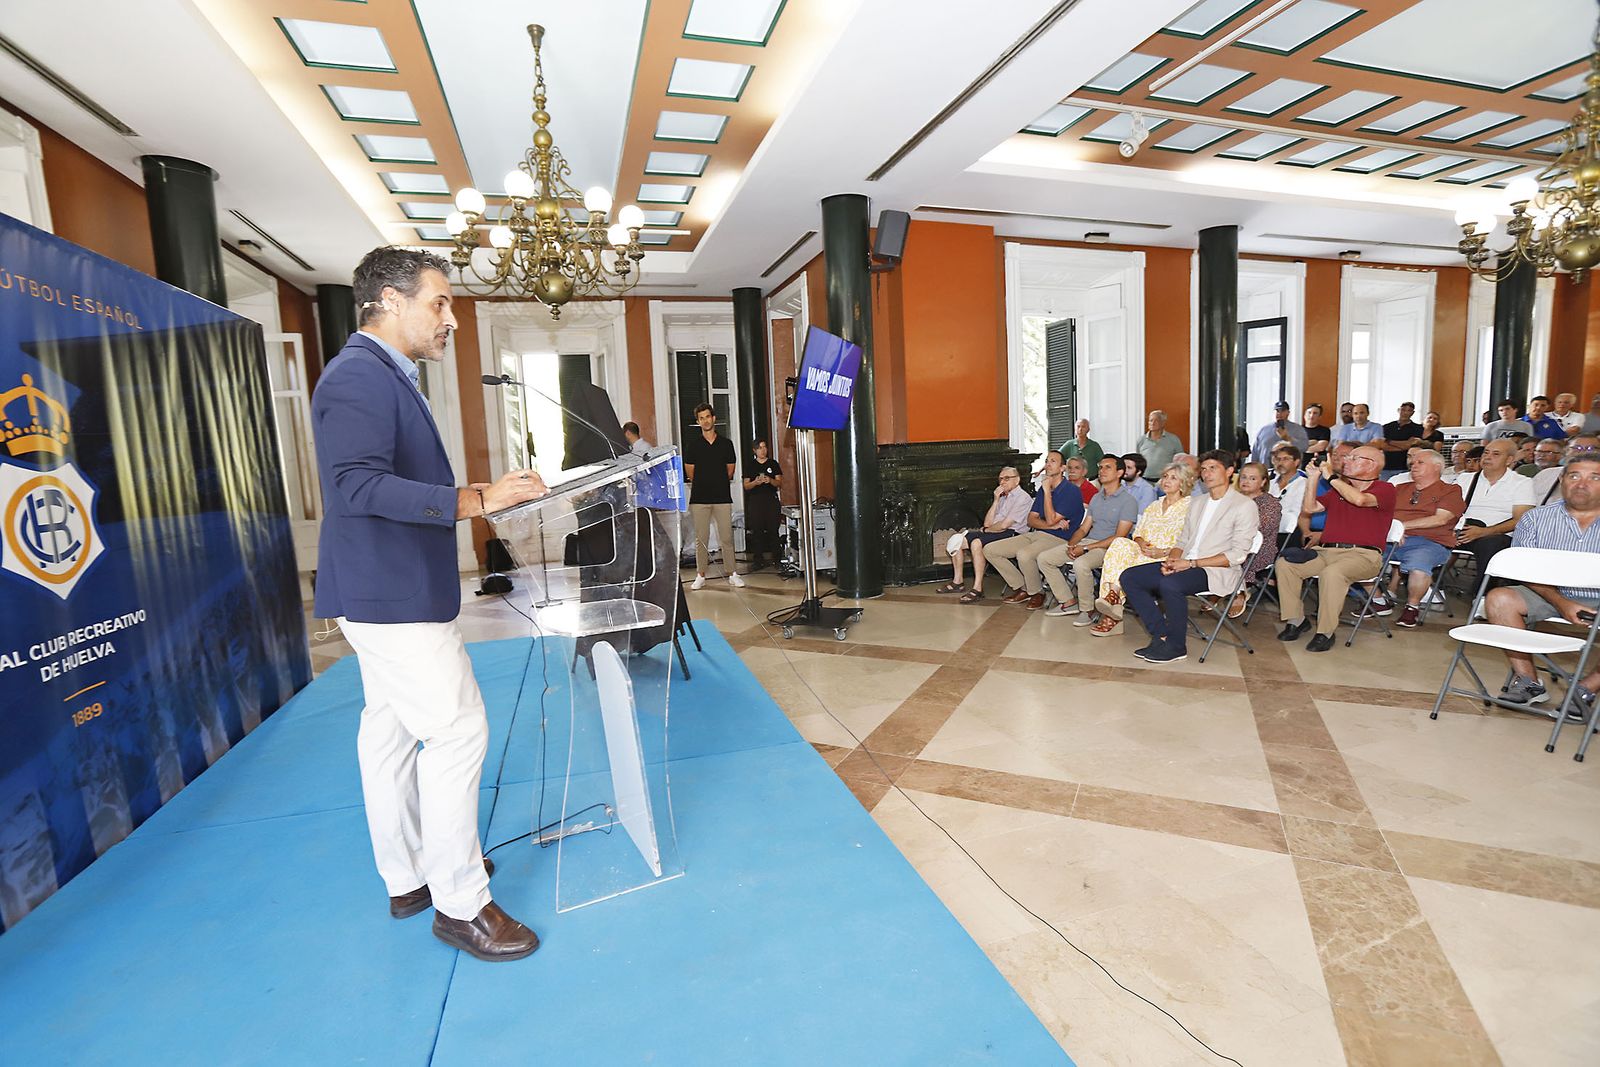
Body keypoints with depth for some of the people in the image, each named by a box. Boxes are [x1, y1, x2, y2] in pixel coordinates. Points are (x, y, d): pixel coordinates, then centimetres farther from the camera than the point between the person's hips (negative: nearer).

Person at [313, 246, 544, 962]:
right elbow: (358, 484, -27)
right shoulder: (360, 375, -15)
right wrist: (475, 500, -29)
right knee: (456, 730, -7)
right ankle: (459, 903, 7)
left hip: (386, 590, 11)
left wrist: (483, 493, 13)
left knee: (390, 733, 16)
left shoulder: (385, 375, 17)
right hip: (391, 594, -11)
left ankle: (408, 878, 31)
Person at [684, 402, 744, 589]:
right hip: (699, 497, -1)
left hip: (722, 497, 1)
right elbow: (689, 471, 6)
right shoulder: (692, 443, 2)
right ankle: (700, 576, 12)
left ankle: (733, 574, 8)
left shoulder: (726, 444, 6)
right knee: (701, 538, 4)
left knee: (727, 537, 1)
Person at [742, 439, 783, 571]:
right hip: (755, 500, 0)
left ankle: (776, 558, 4)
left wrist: (771, 480, -14)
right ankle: (758, 560, 2)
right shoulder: (750, 465, 10)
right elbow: (746, 486, 5)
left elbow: (780, 483, 5)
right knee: (756, 531, -3)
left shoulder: (773, 464, 10)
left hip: (772, 499, 0)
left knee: (773, 530, -3)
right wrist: (756, 482, -14)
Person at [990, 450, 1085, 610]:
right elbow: (1031, 519, 10)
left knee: (1024, 554, -38)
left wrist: (1047, 491, -13)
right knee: (991, 550, -5)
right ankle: (1022, 589, 3)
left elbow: (1051, 519, -16)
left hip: (1057, 539, -8)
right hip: (1035, 534, 8)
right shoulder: (1043, 488, 18)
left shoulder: (1071, 491, -8)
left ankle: (1037, 593, -11)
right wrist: (1052, 525, -9)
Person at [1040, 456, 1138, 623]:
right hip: (1087, 541, 8)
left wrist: (1086, 548, -18)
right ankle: (1068, 602, 1)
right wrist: (1071, 544, -5)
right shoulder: (1096, 498, 18)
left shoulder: (1128, 501, -6)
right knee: (1044, 558, -5)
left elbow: (1119, 537, -14)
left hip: (1109, 547, -8)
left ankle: (1087, 610, -18)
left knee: (1081, 564, -38)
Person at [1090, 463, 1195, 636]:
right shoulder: (1154, 506, 24)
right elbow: (1137, 532, 19)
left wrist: (1163, 552, -19)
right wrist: (1141, 542, -5)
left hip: (1168, 559, -6)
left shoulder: (1189, 507, 2)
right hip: (1144, 553, 6)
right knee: (1120, 543, -26)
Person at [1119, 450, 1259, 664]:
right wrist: (1172, 560, -2)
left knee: (1169, 583, -37)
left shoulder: (1244, 506, -1)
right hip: (1185, 566, 8)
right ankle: (1161, 636, -9)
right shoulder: (1197, 504, 22)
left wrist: (1191, 563, -18)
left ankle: (1176, 647, -19)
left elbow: (1237, 555, -11)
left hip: (1216, 571, -8)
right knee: (1129, 577, -11)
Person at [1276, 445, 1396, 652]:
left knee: (1332, 572, -37)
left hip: (1362, 554, -6)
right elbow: (1311, 507, 16)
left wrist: (1331, 477, -11)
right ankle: (1296, 620, -7)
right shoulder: (1339, 488, 23)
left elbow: (1360, 499, -21)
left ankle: (1325, 633, -25)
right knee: (1284, 563, -16)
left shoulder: (1385, 489, 2)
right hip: (1326, 550, 7)